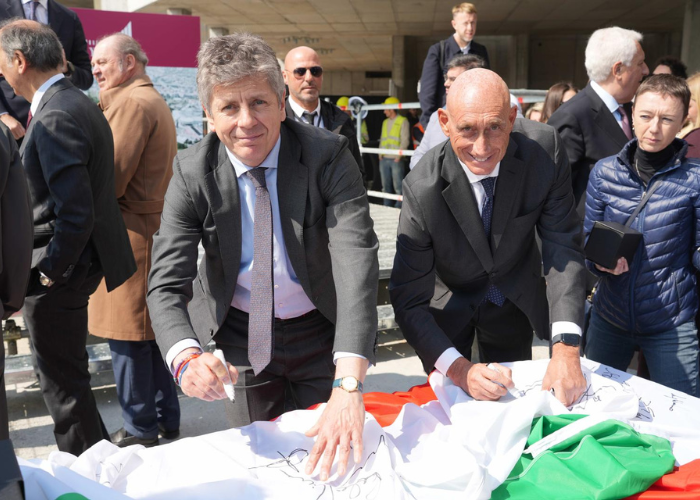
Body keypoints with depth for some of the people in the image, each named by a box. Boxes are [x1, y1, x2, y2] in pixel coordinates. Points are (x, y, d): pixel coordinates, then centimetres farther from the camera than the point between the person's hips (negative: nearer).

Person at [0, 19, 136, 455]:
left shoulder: (56, 117, -22)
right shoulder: (78, 103, 9)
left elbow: (75, 213, -26)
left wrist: (49, 272, -16)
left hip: (59, 273, -10)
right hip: (77, 262, 10)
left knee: (62, 380, 5)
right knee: (67, 373, 23)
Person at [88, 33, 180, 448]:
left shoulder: (132, 103, -13)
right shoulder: (156, 101, 20)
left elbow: (111, 179, -19)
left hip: (131, 234, -10)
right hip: (157, 226, 10)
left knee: (127, 338, -2)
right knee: (153, 330, 15)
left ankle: (140, 431, 7)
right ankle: (167, 419, 25)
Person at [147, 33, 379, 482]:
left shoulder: (329, 155, -23)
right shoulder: (192, 174, -17)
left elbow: (357, 260, -34)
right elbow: (167, 285, -19)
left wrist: (349, 385, -46)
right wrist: (187, 358, -42)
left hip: (321, 332, -1)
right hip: (240, 337, 1)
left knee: (330, 457, 15)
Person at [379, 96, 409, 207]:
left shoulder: (403, 121, -2)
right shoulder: (385, 122, 18)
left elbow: (405, 140, -8)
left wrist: (399, 156, -14)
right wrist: (380, 153, 9)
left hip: (396, 159, -7)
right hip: (384, 159, 7)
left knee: (398, 186, -6)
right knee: (386, 186, 10)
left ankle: (399, 208, -2)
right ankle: (387, 207, 18)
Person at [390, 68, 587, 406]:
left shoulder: (543, 158, -27)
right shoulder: (423, 188, -33)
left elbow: (563, 250, -25)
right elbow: (408, 298, -30)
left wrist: (566, 347, -39)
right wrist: (460, 369, -45)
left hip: (513, 304, 3)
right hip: (447, 308, -2)